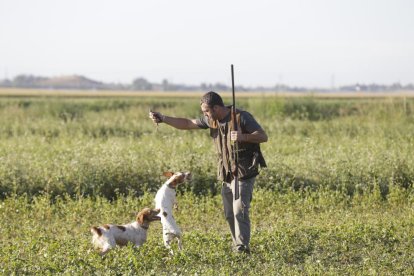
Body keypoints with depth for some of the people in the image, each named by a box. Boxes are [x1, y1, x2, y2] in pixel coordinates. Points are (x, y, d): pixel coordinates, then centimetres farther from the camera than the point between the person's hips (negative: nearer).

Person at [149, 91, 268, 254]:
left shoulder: (242, 117, -15)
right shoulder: (211, 120, 5)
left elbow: (263, 136, -14)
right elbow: (187, 124, 11)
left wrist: (243, 137, -30)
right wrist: (162, 119, 4)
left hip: (244, 173, -7)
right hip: (226, 174, 7)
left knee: (239, 210, -16)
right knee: (229, 214, 7)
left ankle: (242, 247, -17)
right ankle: (238, 246, 16)